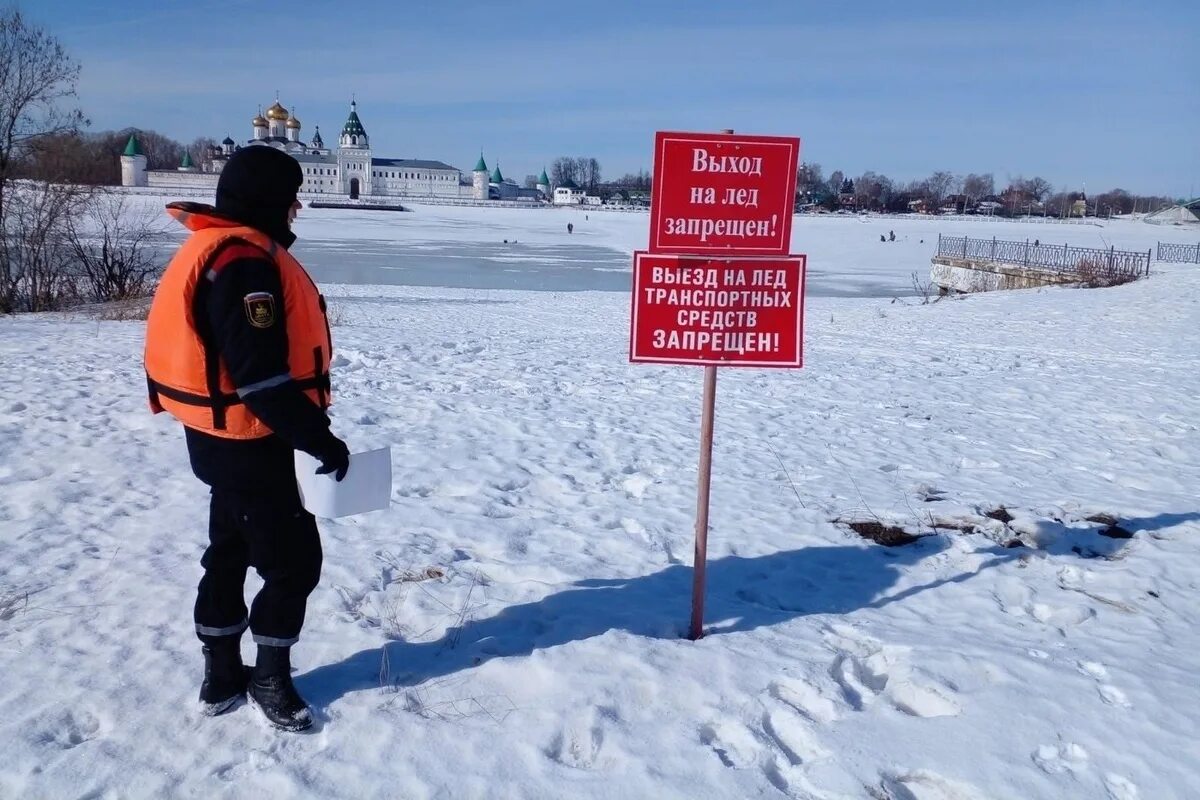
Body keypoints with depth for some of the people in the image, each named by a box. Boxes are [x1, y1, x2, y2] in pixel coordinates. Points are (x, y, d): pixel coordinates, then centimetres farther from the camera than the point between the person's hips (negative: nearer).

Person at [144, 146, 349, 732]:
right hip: (252, 444, -11)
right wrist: (318, 439, -22)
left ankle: (223, 675, 33)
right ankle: (270, 678, 20)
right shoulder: (246, 263, -23)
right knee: (293, 560, 3)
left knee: (231, 552, 19)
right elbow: (261, 375, -29)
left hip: (226, 438, 11)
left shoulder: (220, 250, 11)